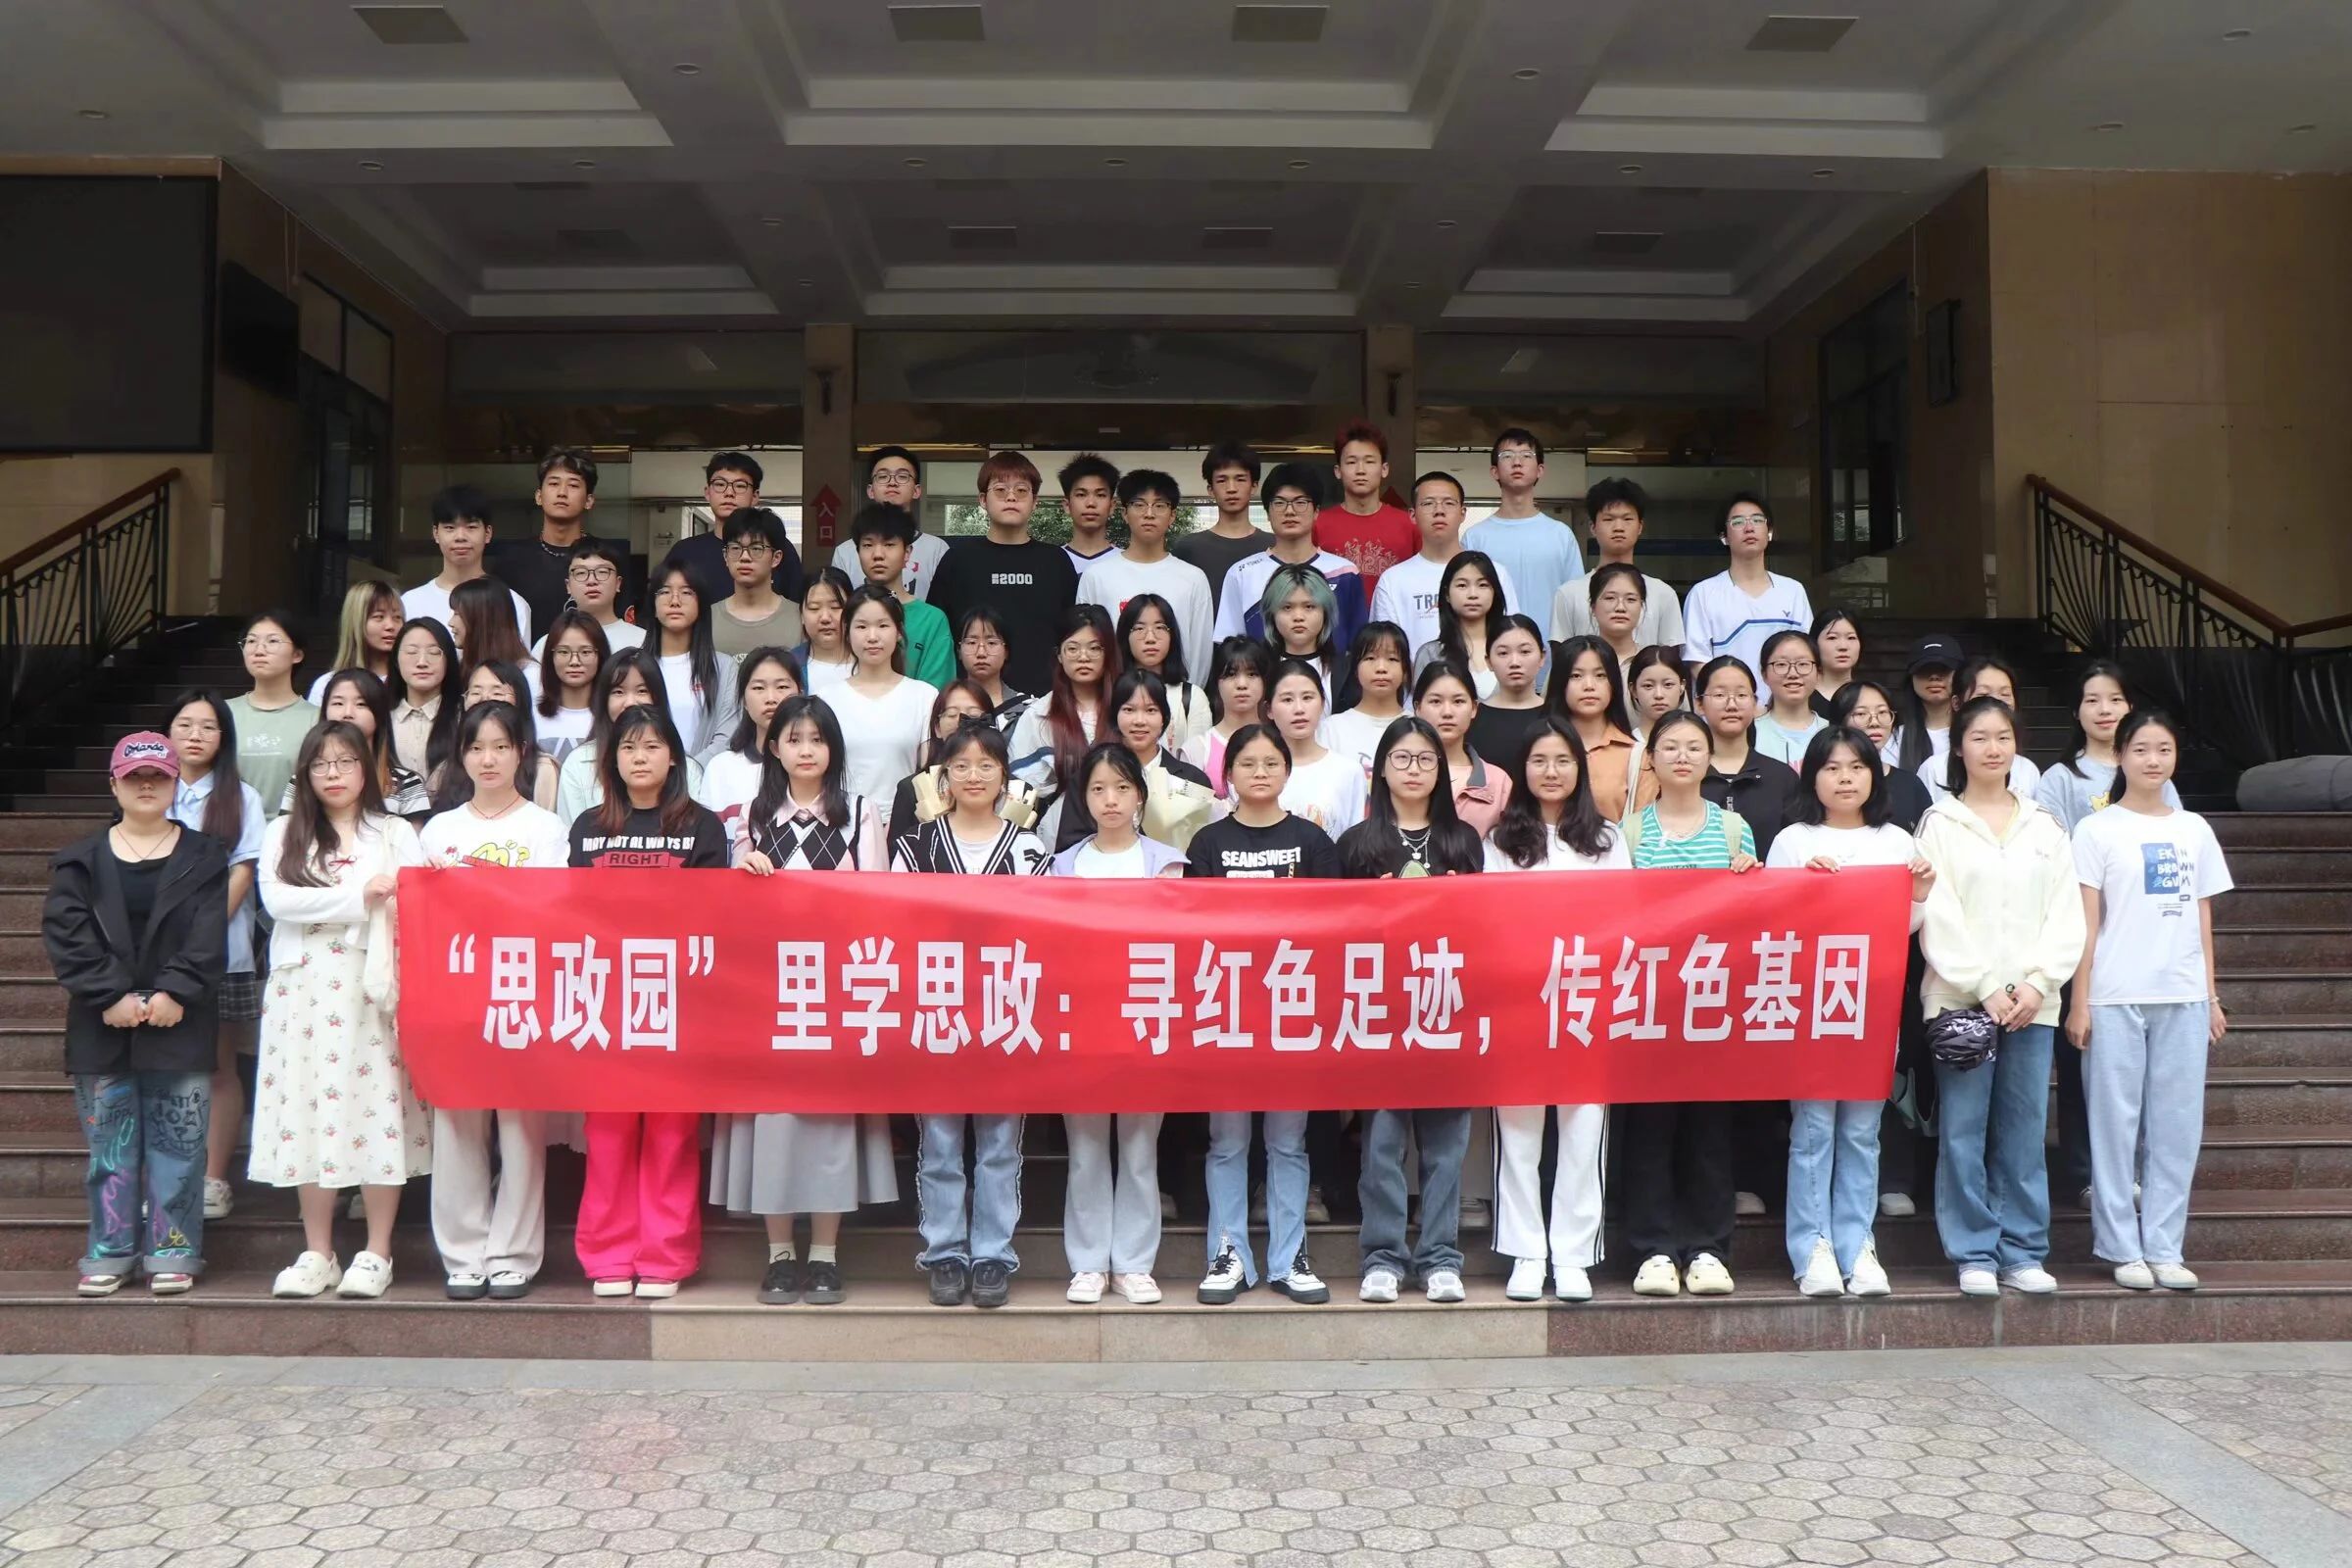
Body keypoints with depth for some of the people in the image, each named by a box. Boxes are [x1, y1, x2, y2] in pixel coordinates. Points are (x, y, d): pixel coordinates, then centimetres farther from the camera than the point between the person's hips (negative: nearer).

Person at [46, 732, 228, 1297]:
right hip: (103, 1026, 2)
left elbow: (209, 938, -4)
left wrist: (175, 992, -16)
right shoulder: (81, 862, 10)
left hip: (179, 1024, -1)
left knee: (177, 1145, 1)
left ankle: (172, 1251, 9)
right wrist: (110, 996, -13)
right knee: (110, 1144, 6)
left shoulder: (204, 858, 6)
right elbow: (66, 935, -1)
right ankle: (109, 1252, 15)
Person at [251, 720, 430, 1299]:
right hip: (305, 989, 1)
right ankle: (317, 1255, 11)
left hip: (374, 989, -1)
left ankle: (376, 1253, 5)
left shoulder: (396, 834, 10)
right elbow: (277, 900, -4)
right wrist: (361, 894, -10)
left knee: (379, 1112, -3)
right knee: (311, 1111, 1)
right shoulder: (284, 835, 13)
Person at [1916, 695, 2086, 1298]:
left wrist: (2037, 984, -6)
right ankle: (1974, 1255, 5)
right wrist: (1987, 988, -11)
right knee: (1964, 1131, -2)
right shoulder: (1941, 824, 4)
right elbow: (1938, 920, -4)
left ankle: (2022, 1253, 13)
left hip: (2032, 1000, 3)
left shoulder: (2045, 827, 13)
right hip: (1959, 997, -3)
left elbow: (2066, 915, 7)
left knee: (2024, 1130, 5)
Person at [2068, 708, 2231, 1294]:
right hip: (2115, 1000, -4)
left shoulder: (2194, 829, 12)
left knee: (2178, 1124, 5)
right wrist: (2079, 1002, -7)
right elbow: (2086, 924, -3)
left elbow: (2203, 921, 14)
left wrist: (2211, 996, 9)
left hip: (2184, 998, 4)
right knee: (2117, 1121, 1)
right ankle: (2123, 1249, 10)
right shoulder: (2098, 830, 0)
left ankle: (2165, 1249, 13)